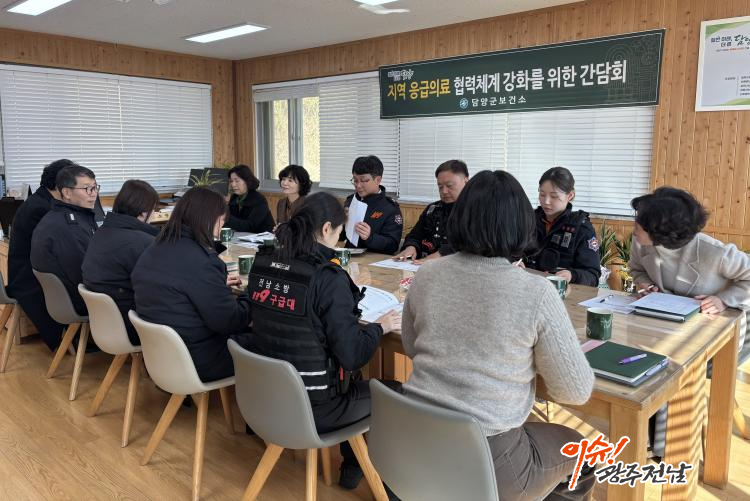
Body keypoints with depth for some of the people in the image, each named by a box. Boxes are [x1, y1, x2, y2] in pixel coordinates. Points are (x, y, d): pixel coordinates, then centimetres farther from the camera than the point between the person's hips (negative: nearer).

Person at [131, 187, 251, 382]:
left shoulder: (152, 251, 3)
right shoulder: (198, 260, -26)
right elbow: (228, 321, -23)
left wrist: (219, 284, 15)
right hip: (199, 362, -9)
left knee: (244, 332, 20)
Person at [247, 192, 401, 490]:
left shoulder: (262, 264, -4)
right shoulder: (328, 277, -24)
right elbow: (352, 356, -21)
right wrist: (380, 326, -3)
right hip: (311, 409, -7)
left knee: (349, 380, 31)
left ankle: (352, 461, 45)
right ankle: (354, 466, 34)